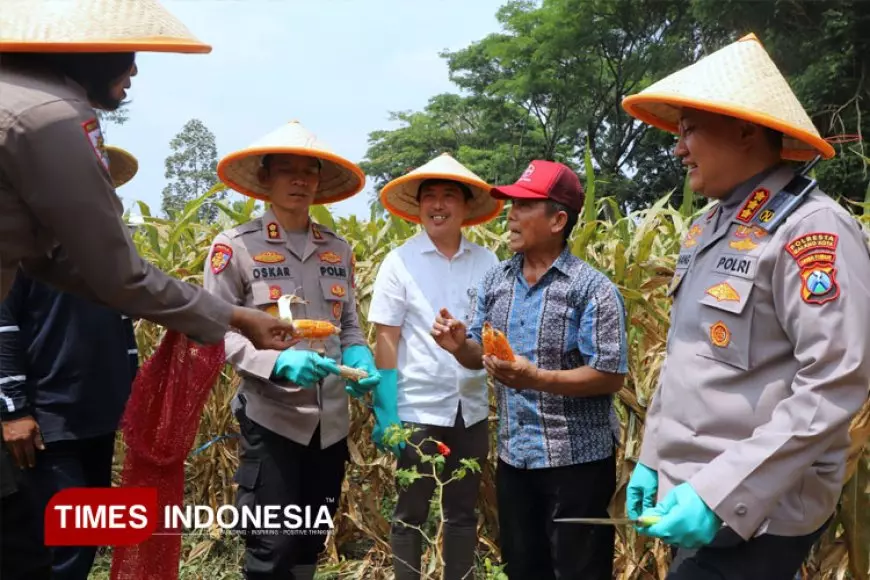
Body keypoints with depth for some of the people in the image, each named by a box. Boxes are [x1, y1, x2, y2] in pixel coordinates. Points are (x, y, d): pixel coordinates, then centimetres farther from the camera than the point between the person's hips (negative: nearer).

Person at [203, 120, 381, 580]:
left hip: (331, 421, 5)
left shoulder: (338, 249, 9)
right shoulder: (236, 246, -7)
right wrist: (278, 362, -23)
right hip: (272, 418, -5)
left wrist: (360, 358, -6)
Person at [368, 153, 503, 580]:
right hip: (418, 409, -3)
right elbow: (386, 338, -6)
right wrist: (385, 412, -9)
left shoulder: (486, 261, 4)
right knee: (410, 513, 9)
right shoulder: (400, 262, -4)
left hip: (472, 409, 3)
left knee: (463, 512, 16)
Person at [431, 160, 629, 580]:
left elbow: (611, 376, -18)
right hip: (514, 456, 6)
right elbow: (481, 356, 10)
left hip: (577, 460, -6)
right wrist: (460, 345, -13)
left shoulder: (592, 289, -15)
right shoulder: (495, 282, 4)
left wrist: (536, 378, -28)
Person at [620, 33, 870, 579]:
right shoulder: (707, 228, 10)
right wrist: (652, 458, 14)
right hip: (688, 491, 8)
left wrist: (719, 493, -24)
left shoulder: (812, 229, -16)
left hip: (754, 510, -8)